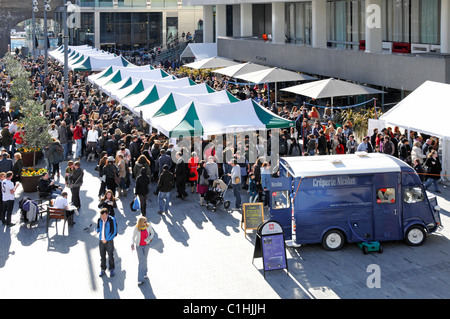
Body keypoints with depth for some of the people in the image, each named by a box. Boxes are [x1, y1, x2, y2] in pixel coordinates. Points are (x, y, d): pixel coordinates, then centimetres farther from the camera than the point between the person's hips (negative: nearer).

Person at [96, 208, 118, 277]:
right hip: (101, 241, 4)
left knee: (110, 256, 6)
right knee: (102, 256, 11)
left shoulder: (111, 220, -15)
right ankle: (103, 270, 24)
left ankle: (111, 270, 21)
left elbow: (114, 232, -13)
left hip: (109, 241, -4)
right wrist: (99, 232, -5)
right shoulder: (99, 220, -1)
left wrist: (106, 239, -13)